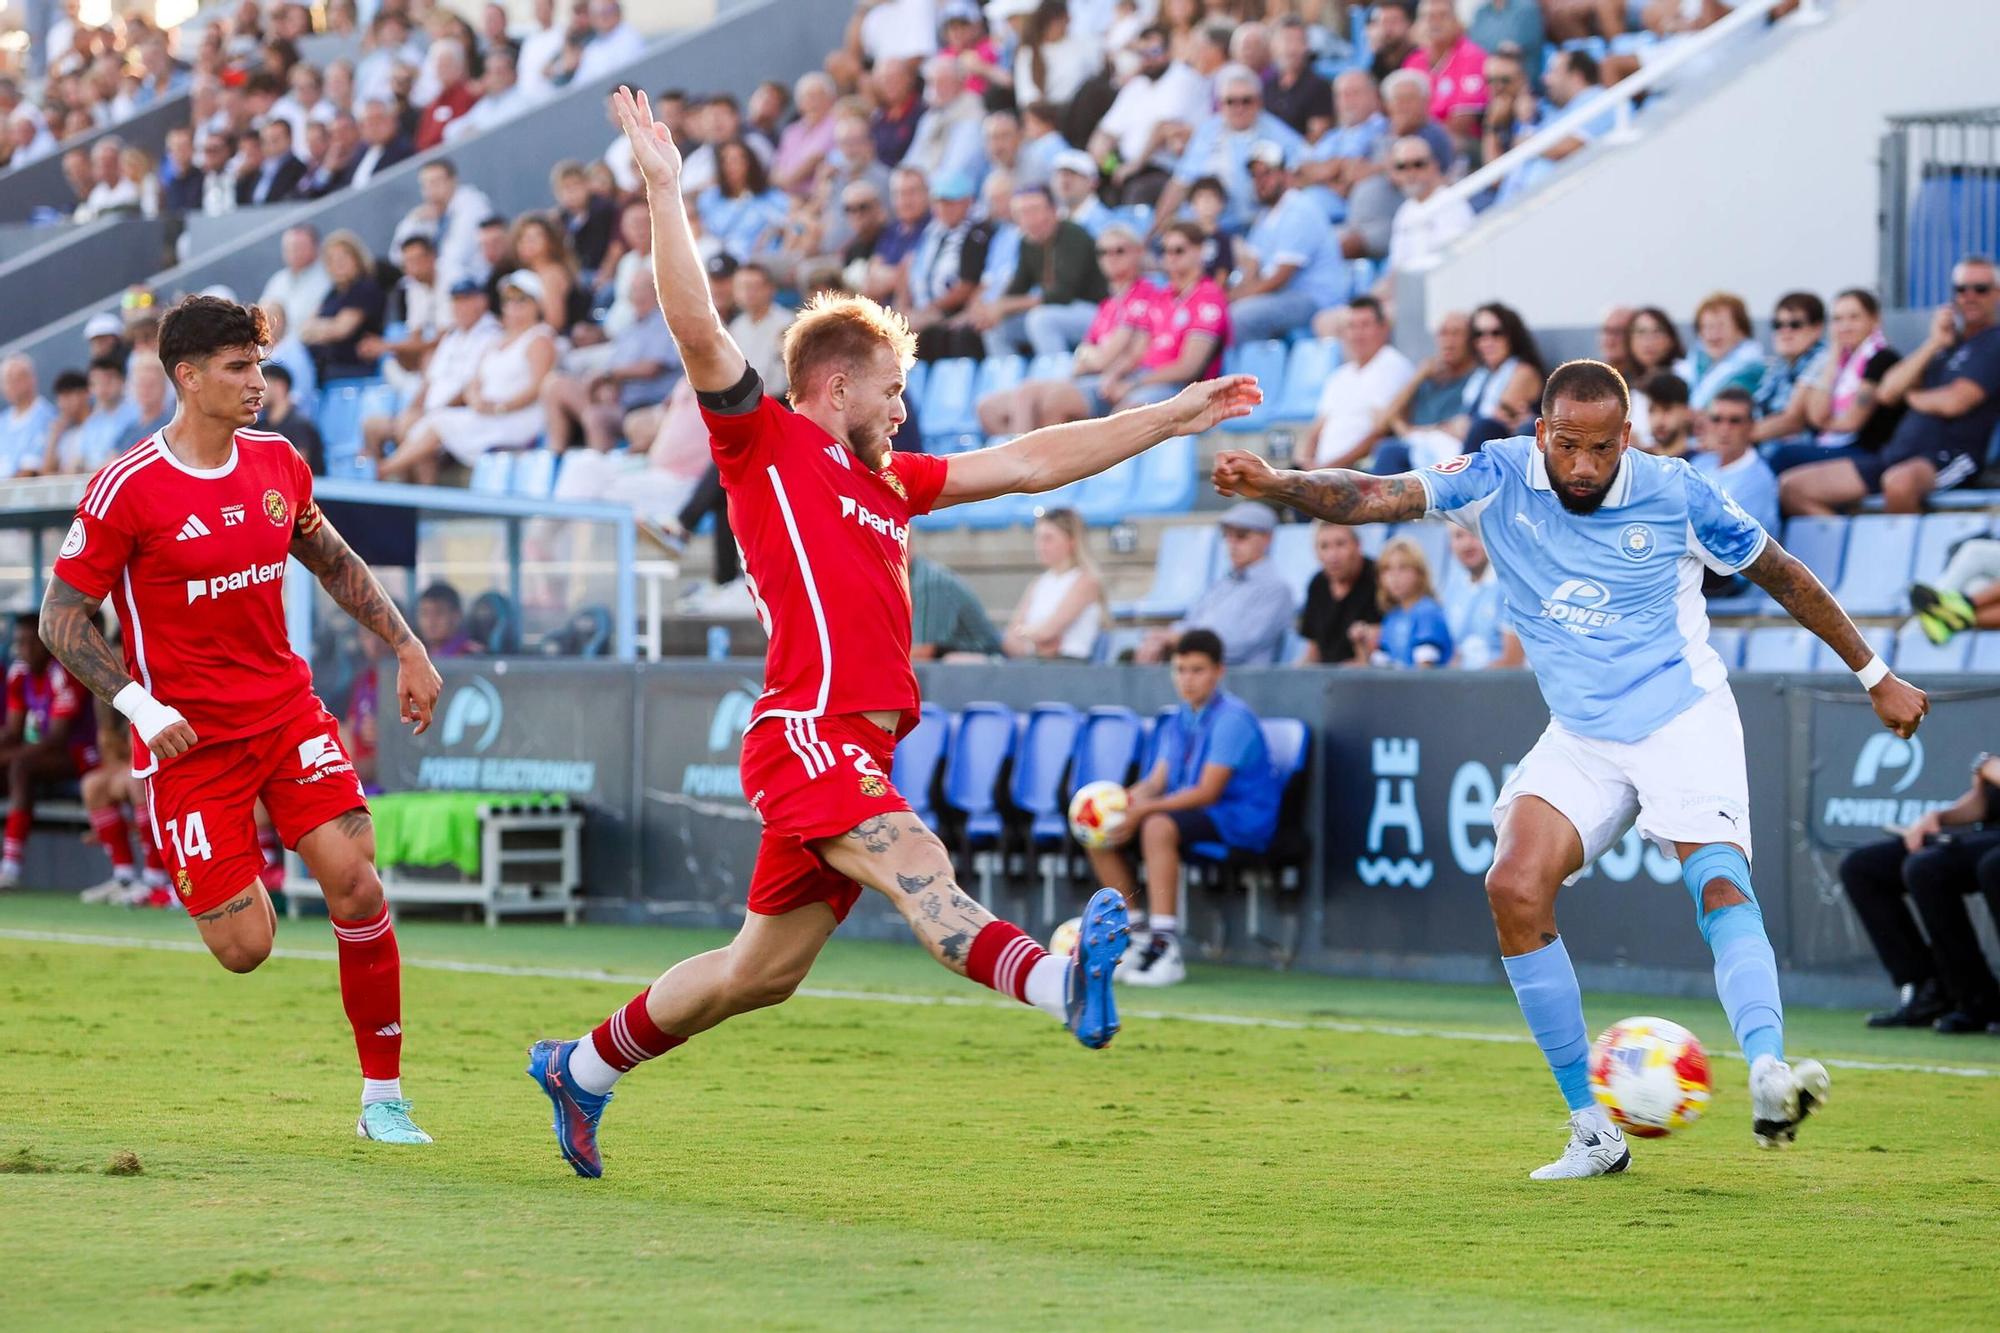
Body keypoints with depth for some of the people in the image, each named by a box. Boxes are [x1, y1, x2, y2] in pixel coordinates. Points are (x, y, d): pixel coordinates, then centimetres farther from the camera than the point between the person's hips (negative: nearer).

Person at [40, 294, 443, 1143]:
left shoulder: (278, 463, 4)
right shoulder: (128, 490, -13)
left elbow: (334, 563, 22)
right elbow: (61, 617, -9)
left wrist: (406, 649, 14)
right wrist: (138, 705, -20)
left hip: (287, 710, 4)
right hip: (188, 738, -4)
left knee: (356, 884, -13)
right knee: (245, 949, -8)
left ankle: (383, 1096, -1)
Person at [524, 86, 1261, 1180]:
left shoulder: (888, 480, 24)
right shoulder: (766, 443, 2)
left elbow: (1031, 464, 25)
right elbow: (697, 330, -11)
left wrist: (1173, 418, 23)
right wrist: (664, 191, -16)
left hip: (857, 749, 9)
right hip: (806, 731, -9)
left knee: (764, 969, 14)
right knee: (919, 871, -33)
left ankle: (580, 1068, 30)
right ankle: (1059, 984, -59)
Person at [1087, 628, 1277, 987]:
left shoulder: (1232, 718, -13)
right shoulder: (1178, 722, 13)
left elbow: (1207, 792, -19)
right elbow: (1157, 781, 9)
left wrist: (1143, 809, -25)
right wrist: (1128, 798, -13)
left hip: (1239, 822, -9)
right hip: (1191, 813, 9)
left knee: (1159, 826, -36)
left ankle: (1166, 948, -39)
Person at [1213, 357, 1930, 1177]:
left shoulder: (1675, 495, -8)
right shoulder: (1499, 479, -5)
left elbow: (1782, 575, 6)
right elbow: (1377, 496, -16)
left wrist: (1874, 676, 13)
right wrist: (1276, 485, -35)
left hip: (1684, 718, -3)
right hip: (1581, 737, 3)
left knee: (1720, 884, -26)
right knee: (1514, 888, -16)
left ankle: (1768, 1077, -44)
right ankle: (1593, 1131, -8)